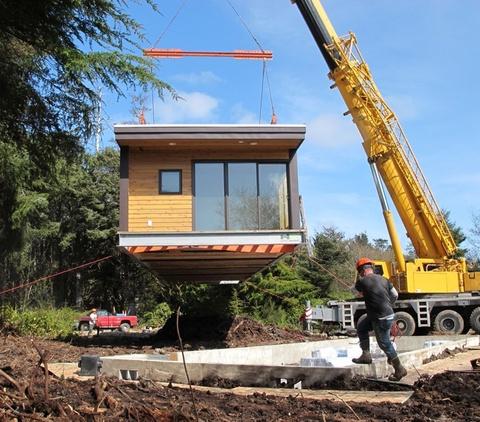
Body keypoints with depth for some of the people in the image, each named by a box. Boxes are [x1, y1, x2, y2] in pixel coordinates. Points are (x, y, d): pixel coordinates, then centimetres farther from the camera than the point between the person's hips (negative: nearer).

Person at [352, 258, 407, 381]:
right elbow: (395, 295, 11)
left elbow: (360, 293, 8)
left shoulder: (362, 282, -14)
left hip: (382, 318, -8)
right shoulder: (383, 279, 5)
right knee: (361, 328, 20)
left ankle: (399, 370, 18)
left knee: (385, 343, 6)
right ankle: (366, 355, 24)